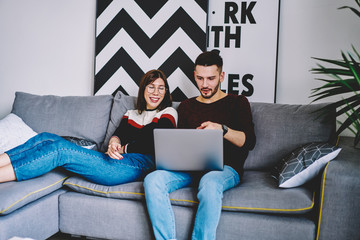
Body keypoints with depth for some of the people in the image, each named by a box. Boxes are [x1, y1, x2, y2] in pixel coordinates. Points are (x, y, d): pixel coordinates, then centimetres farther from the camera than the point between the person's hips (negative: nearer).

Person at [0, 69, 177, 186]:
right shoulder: (131, 114, 30)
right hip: (118, 160, 6)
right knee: (48, 139, -11)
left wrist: (122, 149, -1)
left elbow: (150, 143, -1)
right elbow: (119, 134, 11)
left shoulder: (168, 113, 14)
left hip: (138, 164, -6)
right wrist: (114, 141, -11)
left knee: (60, 149, -22)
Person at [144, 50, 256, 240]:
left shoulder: (237, 103, 12)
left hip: (225, 168, -3)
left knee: (209, 183, -39)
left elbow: (249, 141, -2)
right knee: (152, 180, -26)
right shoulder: (186, 106, 22)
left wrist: (222, 129, -20)